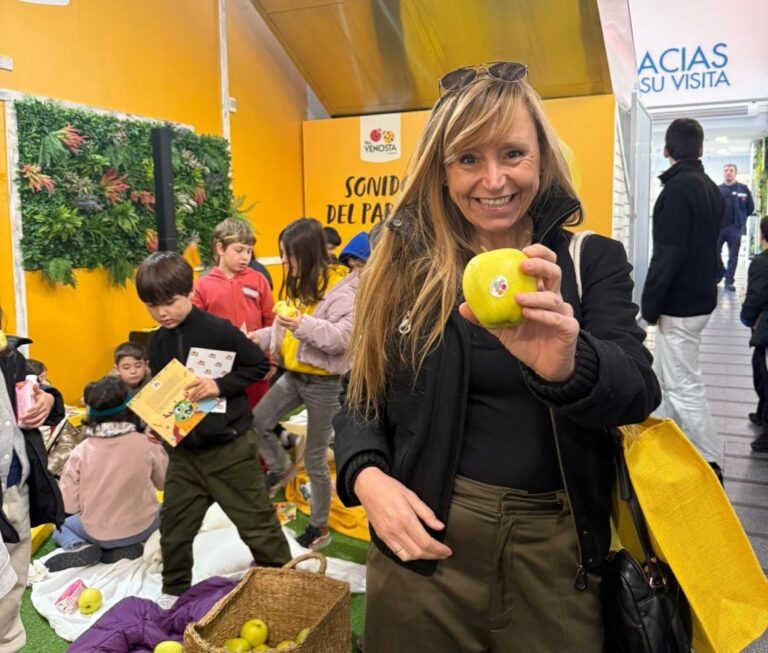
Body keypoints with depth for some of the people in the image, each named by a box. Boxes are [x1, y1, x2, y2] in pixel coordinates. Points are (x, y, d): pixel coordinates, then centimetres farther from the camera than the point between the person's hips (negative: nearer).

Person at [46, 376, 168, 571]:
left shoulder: (81, 451, -15)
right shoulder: (146, 443, -15)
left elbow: (68, 506, -10)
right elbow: (164, 482, 1)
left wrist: (90, 506, 11)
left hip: (97, 533, 1)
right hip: (142, 527, 0)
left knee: (60, 524, 32)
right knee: (162, 510, 35)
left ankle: (80, 548, -1)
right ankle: (131, 546, 5)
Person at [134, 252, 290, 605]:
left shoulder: (218, 330, -16)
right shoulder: (157, 342, 3)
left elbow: (259, 365, -11)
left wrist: (220, 385, -22)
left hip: (230, 448, -5)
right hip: (183, 451, 6)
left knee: (257, 523, 6)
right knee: (173, 527, 16)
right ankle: (174, 590, 39)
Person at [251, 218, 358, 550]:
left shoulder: (340, 290, -20)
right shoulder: (297, 282, 7)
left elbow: (343, 338, -29)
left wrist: (304, 325, -39)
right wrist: (261, 337, 1)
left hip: (324, 382, -7)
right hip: (292, 375, 7)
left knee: (315, 458, 5)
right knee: (255, 423, 1)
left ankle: (320, 526, 25)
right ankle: (282, 467, 30)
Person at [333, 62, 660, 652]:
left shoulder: (594, 261, -2)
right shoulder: (403, 266, -1)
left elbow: (637, 391, -16)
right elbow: (363, 396, 5)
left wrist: (568, 366, -37)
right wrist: (366, 475, -15)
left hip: (556, 548, 0)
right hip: (426, 541, 1)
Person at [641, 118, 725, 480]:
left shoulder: (678, 188, -17)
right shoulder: (710, 188, 13)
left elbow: (667, 255, -22)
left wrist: (650, 304, -13)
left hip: (679, 304, -10)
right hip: (700, 297, 10)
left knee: (684, 386, -2)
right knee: (663, 377, 19)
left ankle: (710, 464, 5)